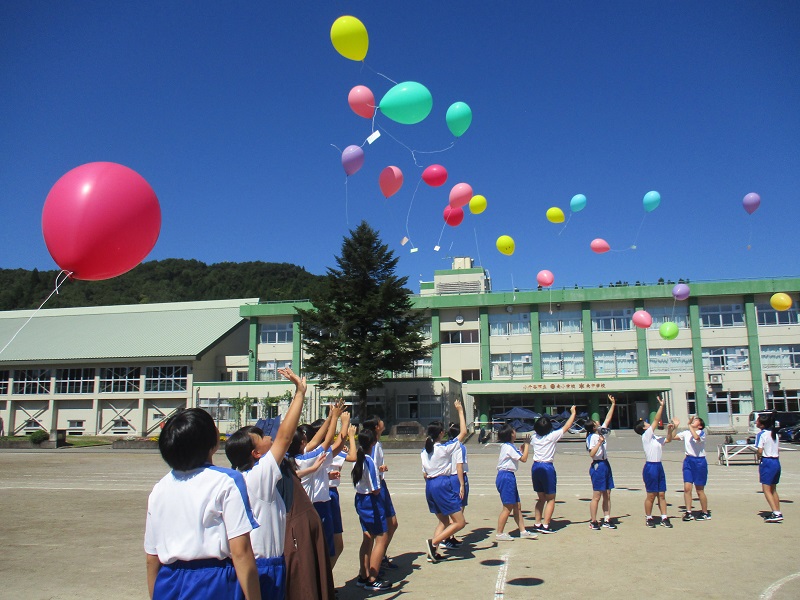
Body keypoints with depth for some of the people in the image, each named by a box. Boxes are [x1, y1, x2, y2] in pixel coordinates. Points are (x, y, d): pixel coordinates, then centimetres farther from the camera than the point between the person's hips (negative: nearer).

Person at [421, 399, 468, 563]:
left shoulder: (424, 451, 9)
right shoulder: (445, 448, -10)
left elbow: (424, 474, 12)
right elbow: (463, 432, -5)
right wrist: (460, 411, 0)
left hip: (429, 486, 8)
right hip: (443, 484, -8)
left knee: (443, 521, 20)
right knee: (460, 522, -1)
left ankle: (432, 553, 9)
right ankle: (433, 542, -11)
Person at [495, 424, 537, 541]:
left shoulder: (507, 446, 16)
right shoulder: (508, 447, -15)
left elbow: (519, 457, 21)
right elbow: (524, 459, -12)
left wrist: (523, 448, 14)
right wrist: (527, 445, -3)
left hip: (509, 477, 10)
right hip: (506, 477, -10)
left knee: (517, 506, 13)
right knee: (508, 507, -5)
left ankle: (523, 531, 20)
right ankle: (499, 533, 1)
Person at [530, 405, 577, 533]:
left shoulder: (534, 436, 3)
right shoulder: (552, 436, -9)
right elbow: (567, 426, 1)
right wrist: (573, 412, 12)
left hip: (535, 467, 6)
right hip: (547, 467, -6)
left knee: (541, 498, 16)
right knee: (550, 499, 4)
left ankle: (537, 524, 16)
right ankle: (545, 525, -1)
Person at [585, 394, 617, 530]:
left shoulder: (601, 433, 10)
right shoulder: (592, 437, -13)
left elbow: (608, 419, 18)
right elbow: (592, 454, -21)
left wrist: (613, 404, 17)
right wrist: (599, 442, -26)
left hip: (605, 465, 8)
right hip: (597, 466, -8)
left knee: (607, 495, 10)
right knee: (597, 496, -4)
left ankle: (607, 520, 16)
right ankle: (593, 522, 3)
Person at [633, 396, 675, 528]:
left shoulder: (655, 437, 14)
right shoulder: (646, 436, -9)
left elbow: (668, 440, 26)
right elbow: (656, 420, -12)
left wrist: (669, 429, 9)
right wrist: (661, 405, -11)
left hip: (659, 466, 8)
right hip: (650, 467, -8)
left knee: (661, 494, 8)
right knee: (651, 495, -1)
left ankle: (664, 518, 12)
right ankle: (648, 518, 10)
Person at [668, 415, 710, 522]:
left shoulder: (701, 433, -8)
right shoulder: (686, 433, 7)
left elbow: (696, 437, -31)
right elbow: (672, 437, 5)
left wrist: (689, 425, -26)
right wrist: (675, 426, -3)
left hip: (699, 461, -5)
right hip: (688, 461, 5)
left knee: (700, 490, 4)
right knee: (687, 488, -1)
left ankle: (705, 513, 20)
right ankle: (688, 513, 5)